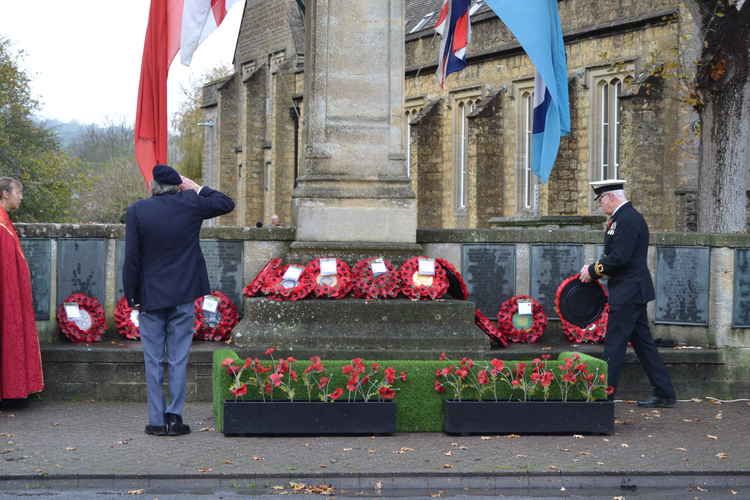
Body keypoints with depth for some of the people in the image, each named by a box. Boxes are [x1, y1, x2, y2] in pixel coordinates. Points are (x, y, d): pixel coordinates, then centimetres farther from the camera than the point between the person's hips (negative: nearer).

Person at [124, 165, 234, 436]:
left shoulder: (137, 211, -7)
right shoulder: (190, 205, -4)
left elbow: (132, 258, -6)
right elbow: (227, 203, 14)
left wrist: (131, 295, 2)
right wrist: (195, 188, 13)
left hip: (150, 297, -1)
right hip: (183, 297, 1)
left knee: (154, 361, 5)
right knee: (179, 360, 6)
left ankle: (157, 420, 5)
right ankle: (174, 416, 4)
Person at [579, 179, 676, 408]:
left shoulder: (628, 219, -16)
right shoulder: (622, 218, 16)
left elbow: (620, 258, -23)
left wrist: (593, 271, -11)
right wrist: (594, 269, 6)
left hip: (628, 292, -10)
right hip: (633, 292, 10)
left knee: (614, 343, -5)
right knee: (642, 342, 12)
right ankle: (664, 395, 16)